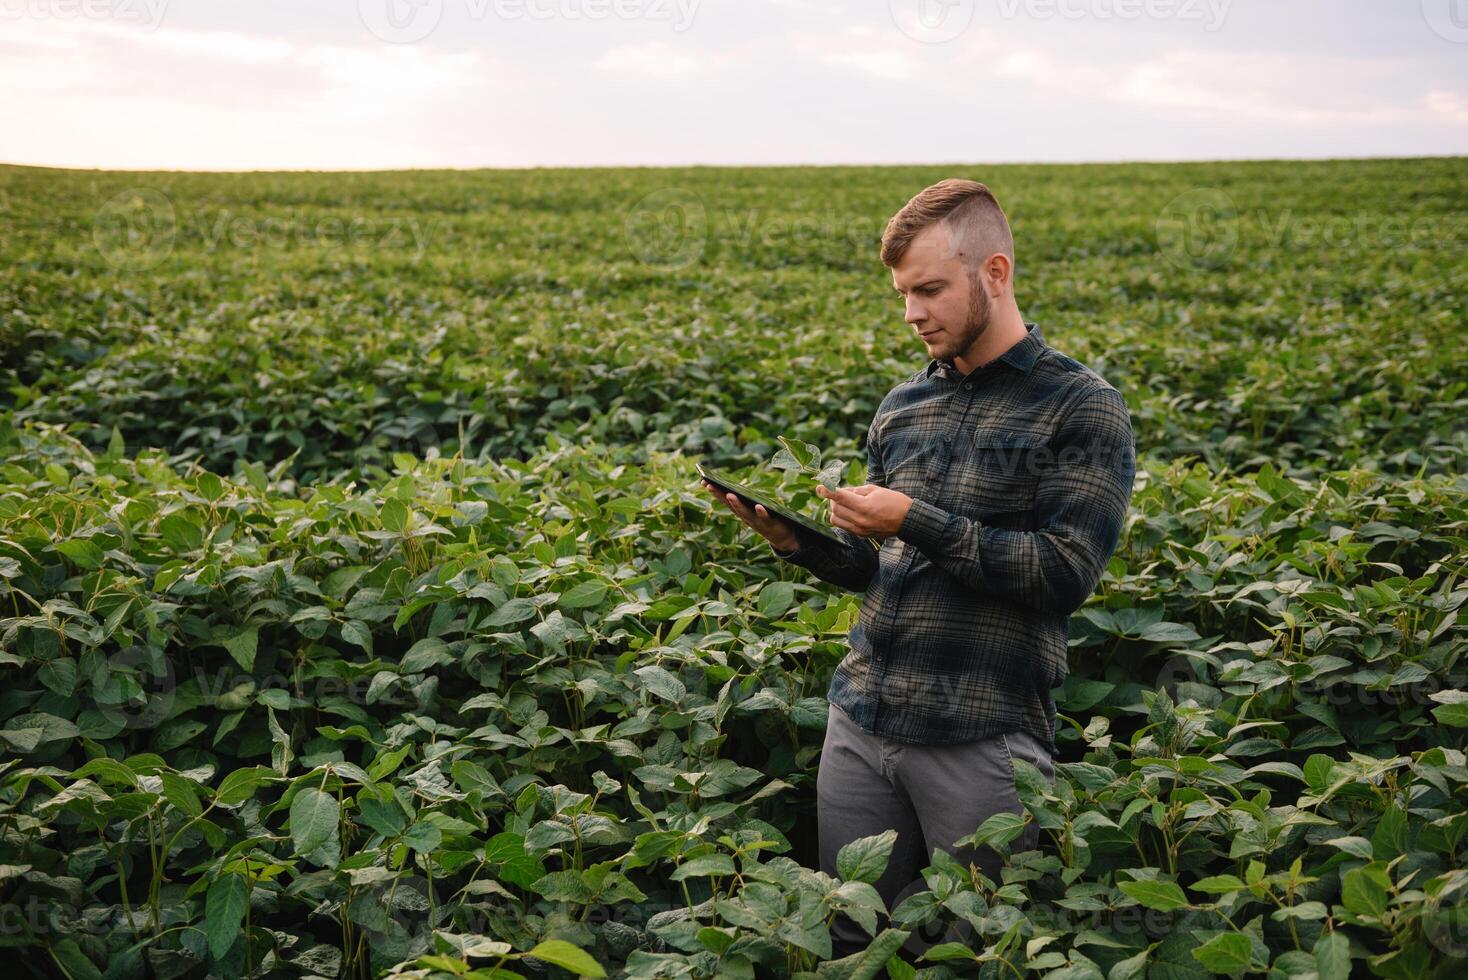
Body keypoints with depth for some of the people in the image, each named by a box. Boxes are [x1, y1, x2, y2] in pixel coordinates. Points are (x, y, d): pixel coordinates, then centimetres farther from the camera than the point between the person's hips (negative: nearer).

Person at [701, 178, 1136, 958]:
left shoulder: (1081, 409, -5)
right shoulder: (901, 407, 13)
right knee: (848, 942, 13)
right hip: (860, 722, 5)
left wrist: (917, 521, -18)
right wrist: (798, 541, -1)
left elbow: (1066, 573, -14)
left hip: (983, 740, -5)